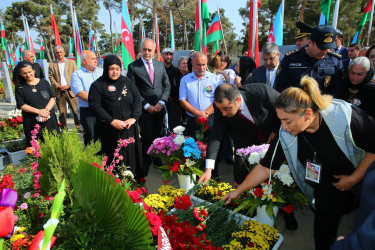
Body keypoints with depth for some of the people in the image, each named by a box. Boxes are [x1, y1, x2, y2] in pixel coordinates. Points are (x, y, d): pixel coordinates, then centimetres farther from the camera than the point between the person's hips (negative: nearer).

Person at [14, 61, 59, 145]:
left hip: (49, 119, 1)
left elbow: (52, 98, 3)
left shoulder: (44, 82, 7)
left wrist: (46, 110, -13)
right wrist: (39, 111, -15)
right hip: (32, 123, -1)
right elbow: (21, 105, -3)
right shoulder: (20, 87, 3)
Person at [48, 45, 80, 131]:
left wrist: (69, 86, -8)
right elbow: (51, 77, 7)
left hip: (70, 90, -1)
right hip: (59, 92, 1)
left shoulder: (72, 62, 8)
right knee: (62, 112, 5)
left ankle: (78, 128, 6)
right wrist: (58, 86, -7)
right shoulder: (52, 64, 10)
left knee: (75, 110, -3)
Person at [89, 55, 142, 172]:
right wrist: (112, 121, -16)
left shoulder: (128, 82, 8)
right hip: (108, 130, -3)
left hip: (128, 128, 3)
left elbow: (137, 99, 4)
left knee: (129, 154, 8)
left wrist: (133, 118, -10)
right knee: (111, 158, 3)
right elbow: (95, 106, -9)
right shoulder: (97, 85, -2)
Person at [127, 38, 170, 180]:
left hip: (159, 108, 4)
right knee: (147, 138, -1)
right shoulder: (133, 67, -3)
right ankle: (144, 168, 14)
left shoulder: (160, 65, 10)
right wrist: (147, 106, -10)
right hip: (145, 110, -4)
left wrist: (161, 102, -3)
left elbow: (167, 86, 10)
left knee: (158, 136, 11)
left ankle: (158, 160, 30)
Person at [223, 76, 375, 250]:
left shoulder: (347, 118, -35)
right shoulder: (285, 134, -25)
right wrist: (238, 191, -15)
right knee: (326, 213, -6)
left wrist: (355, 177, -22)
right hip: (325, 180, 2)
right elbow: (265, 168, -18)